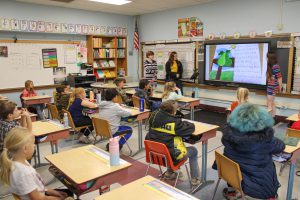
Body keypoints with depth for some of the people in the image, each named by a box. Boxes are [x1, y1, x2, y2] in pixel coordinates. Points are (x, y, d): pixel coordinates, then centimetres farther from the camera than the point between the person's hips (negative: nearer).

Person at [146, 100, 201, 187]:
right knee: (193, 151, 18)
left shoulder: (155, 116, -8)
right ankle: (195, 179, 29)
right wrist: (184, 123, 8)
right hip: (170, 156, -6)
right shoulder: (175, 122, -23)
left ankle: (169, 172, 43)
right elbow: (191, 128, -10)